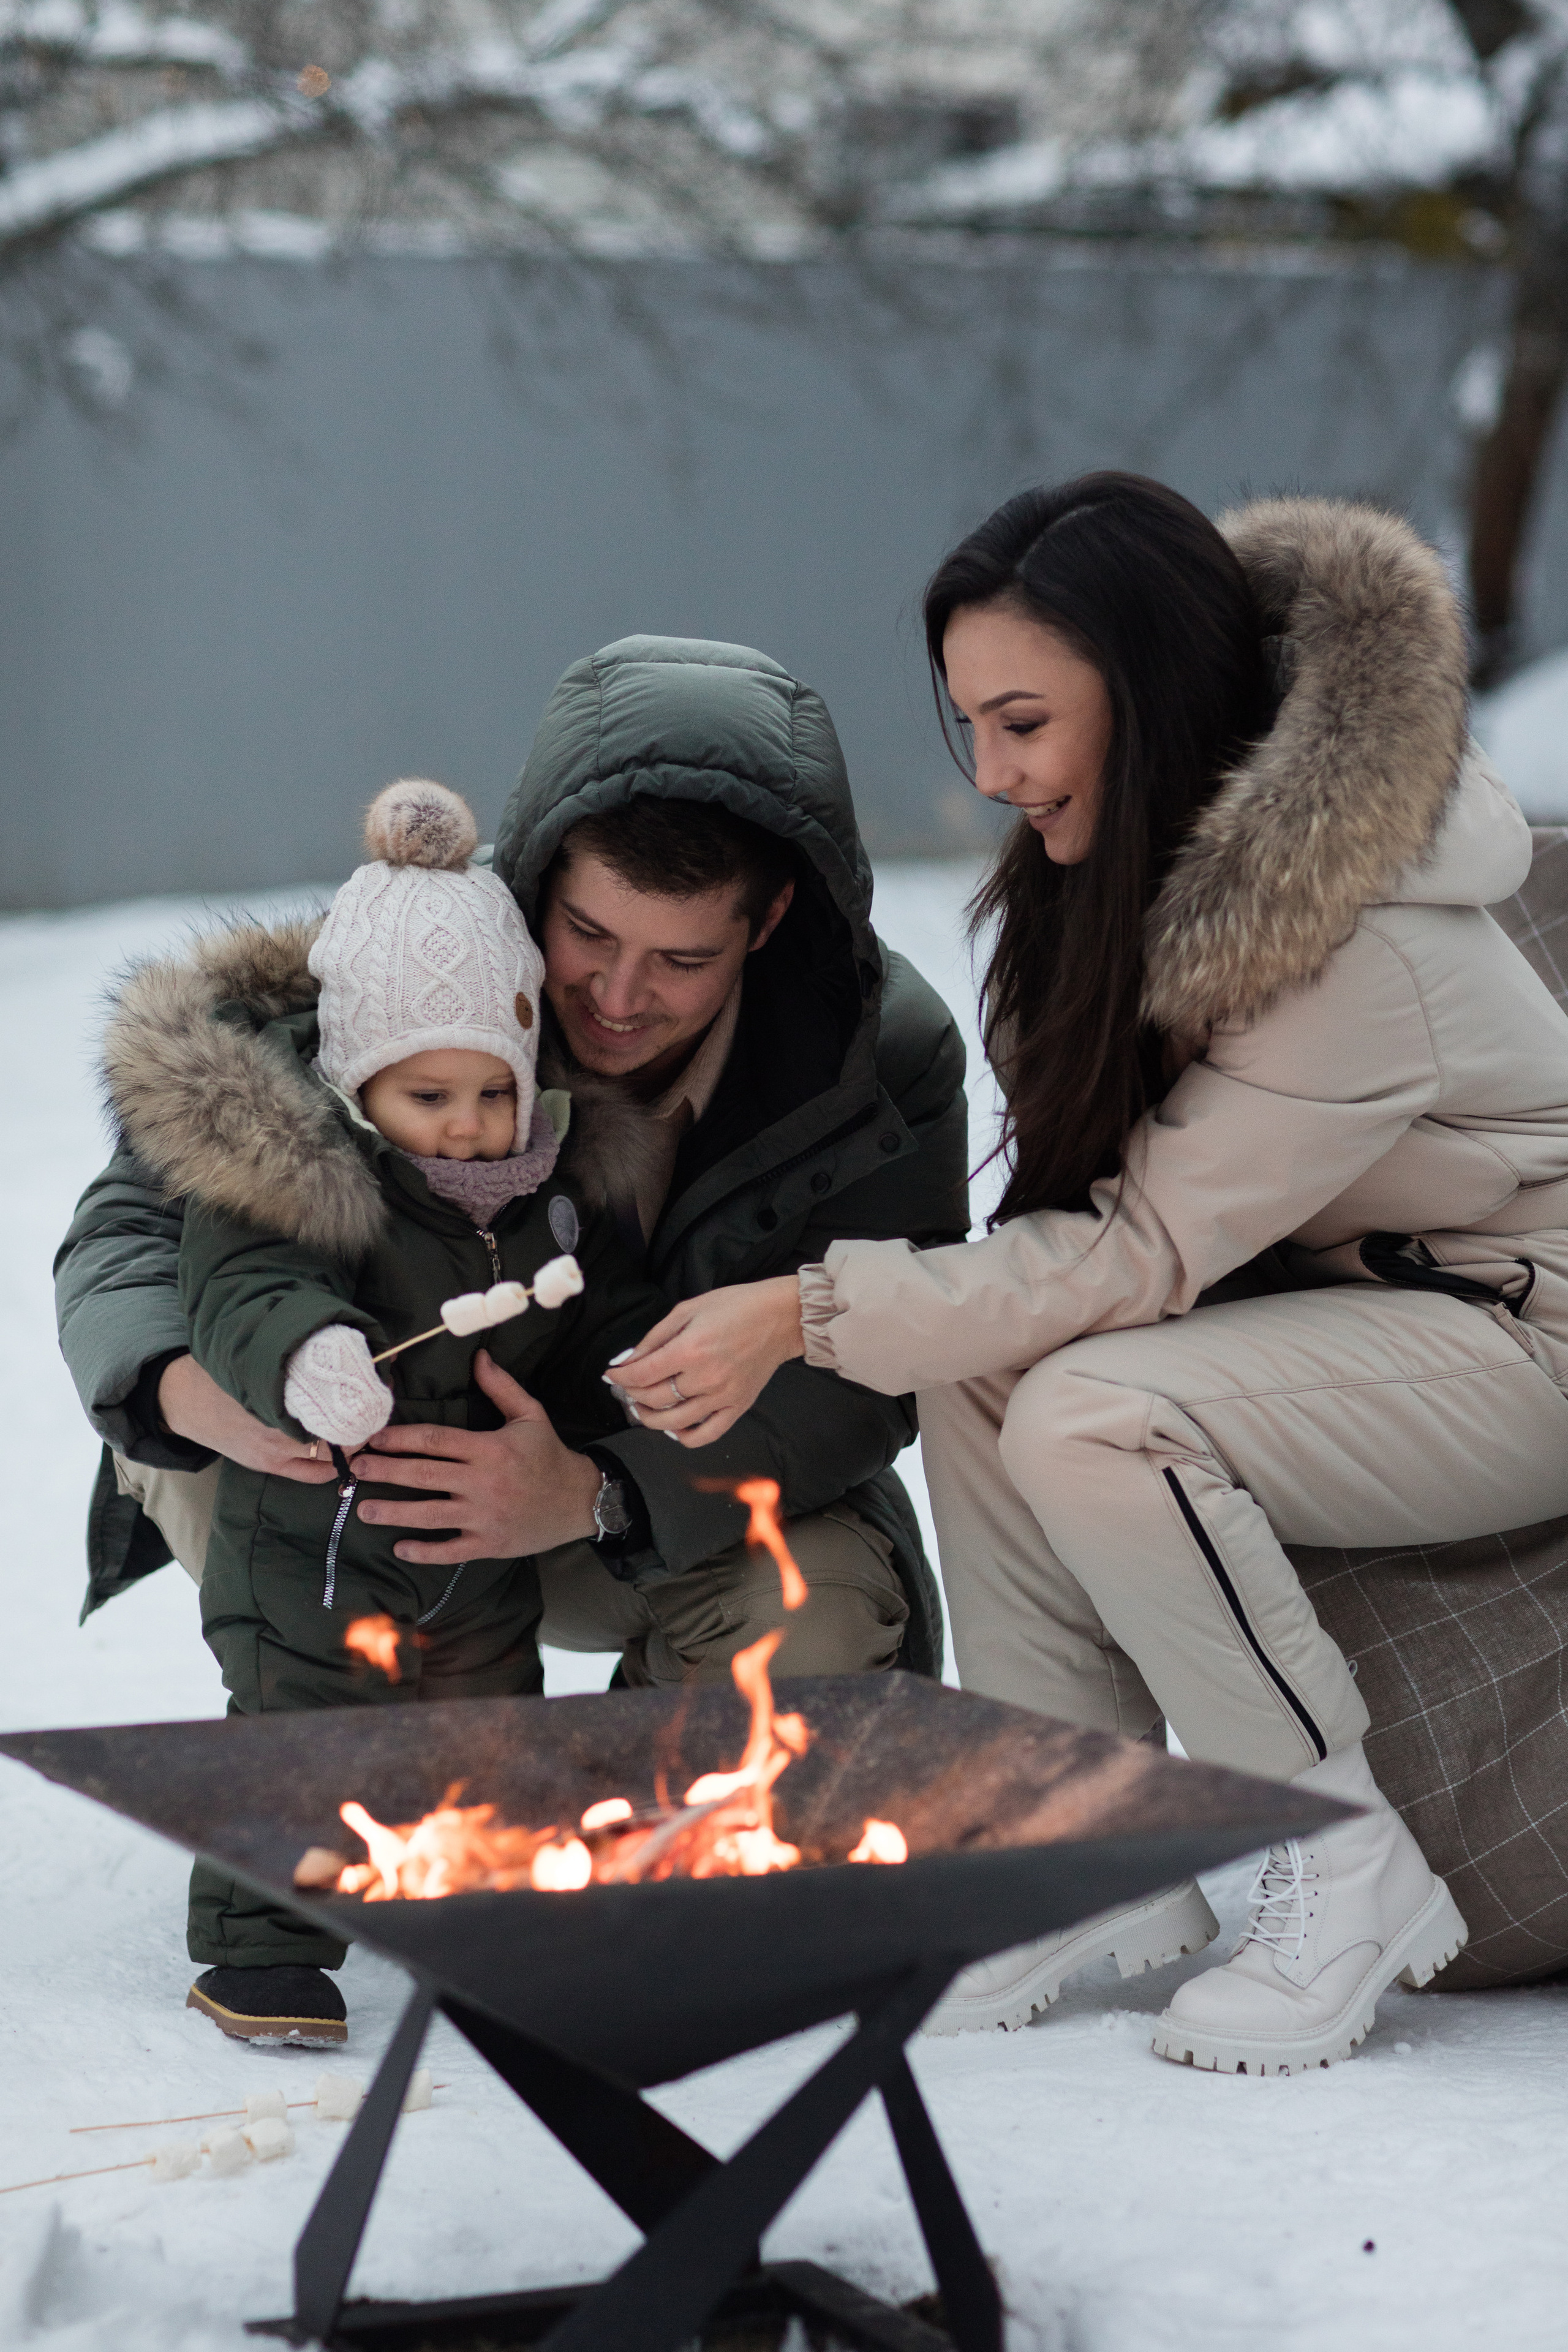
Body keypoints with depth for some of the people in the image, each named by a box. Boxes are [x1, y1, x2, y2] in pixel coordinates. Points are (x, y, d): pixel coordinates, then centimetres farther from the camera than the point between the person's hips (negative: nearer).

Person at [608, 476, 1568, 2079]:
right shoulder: (1140, 852, -3)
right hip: (1331, 1284, 8)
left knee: (1094, 1416, -29)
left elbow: (1149, 1250, -27)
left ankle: (1347, 1877, -14)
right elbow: (1106, 1209, 4)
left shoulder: (1358, 947, -30)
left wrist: (810, 1315, -27)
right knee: (982, 1374, -15)